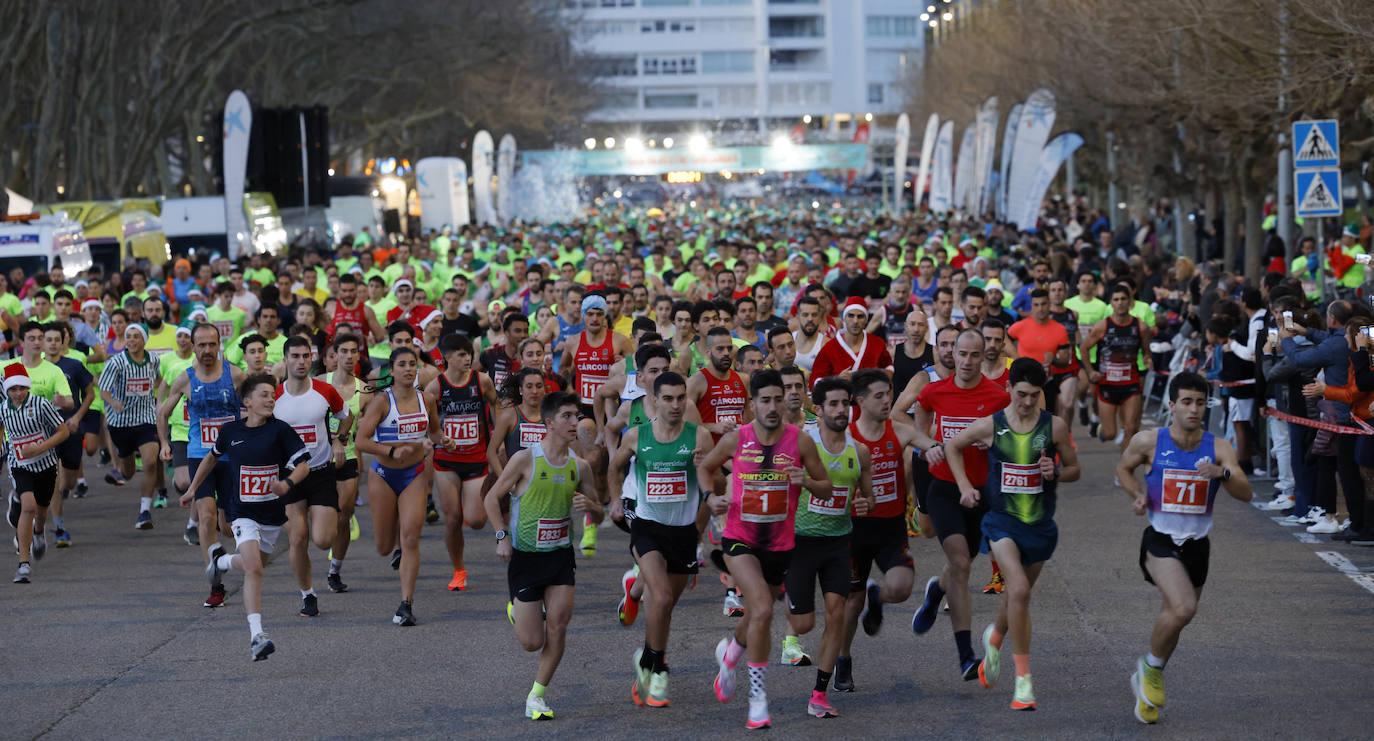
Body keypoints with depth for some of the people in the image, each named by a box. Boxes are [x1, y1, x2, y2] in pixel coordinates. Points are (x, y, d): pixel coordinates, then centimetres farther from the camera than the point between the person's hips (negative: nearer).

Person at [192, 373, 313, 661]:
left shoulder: (280, 430, -8)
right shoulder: (230, 431, -2)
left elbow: (304, 464, -7)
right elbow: (212, 457, 18)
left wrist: (287, 484, -26)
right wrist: (193, 488, 22)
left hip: (273, 513, 2)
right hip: (242, 512, -2)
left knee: (253, 567, 17)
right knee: (254, 569, -19)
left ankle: (221, 560, 52)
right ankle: (256, 636, -20)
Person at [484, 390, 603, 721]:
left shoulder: (579, 466, 0)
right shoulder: (526, 459, -12)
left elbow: (598, 516, 10)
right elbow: (492, 498, -2)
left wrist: (589, 505, -13)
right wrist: (502, 536, -13)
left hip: (561, 554, 3)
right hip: (525, 556, -3)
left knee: (558, 627, -10)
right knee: (532, 642, -2)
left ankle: (537, 694, 8)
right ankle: (516, 609, 35)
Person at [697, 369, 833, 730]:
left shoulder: (800, 441, -7)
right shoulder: (736, 439, -7)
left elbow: (827, 488, 1)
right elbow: (704, 467, 12)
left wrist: (806, 481, -20)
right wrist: (710, 497, -6)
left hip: (779, 543, 3)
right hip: (740, 540, -3)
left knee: (756, 619, 17)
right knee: (762, 609, -24)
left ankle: (729, 652, 53)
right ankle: (757, 696, -14)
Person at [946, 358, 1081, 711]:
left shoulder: (1054, 426, -4)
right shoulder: (990, 426, -6)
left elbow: (1074, 469, 8)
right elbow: (953, 446, 12)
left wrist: (1055, 473, -14)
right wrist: (965, 486, 2)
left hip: (1040, 524, 3)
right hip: (1002, 520, -2)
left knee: (1016, 596, 16)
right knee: (1019, 590, -22)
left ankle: (994, 637, 52)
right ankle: (1023, 678, -16)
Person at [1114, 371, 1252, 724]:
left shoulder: (1218, 448, -3)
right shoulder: (1149, 441, -6)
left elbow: (1246, 494, -10)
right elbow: (1123, 467, 14)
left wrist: (1223, 473, -29)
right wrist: (1136, 494, -5)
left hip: (1197, 545, 3)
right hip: (1160, 540, -3)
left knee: (1173, 619, 14)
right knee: (1184, 608, -25)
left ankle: (1147, 680, 38)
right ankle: (1152, 666, 0)